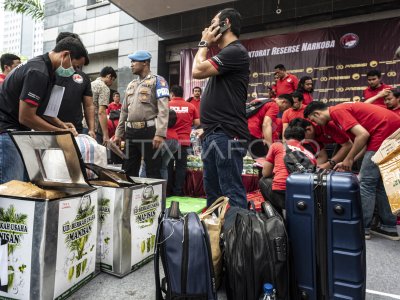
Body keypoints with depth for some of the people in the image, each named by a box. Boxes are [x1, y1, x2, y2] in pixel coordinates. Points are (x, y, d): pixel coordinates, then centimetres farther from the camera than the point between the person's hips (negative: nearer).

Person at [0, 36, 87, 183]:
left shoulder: (44, 66, 11)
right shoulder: (39, 72, -20)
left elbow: (38, 108, 19)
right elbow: (26, 117, -22)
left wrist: (60, 124, 6)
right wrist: (60, 132, -12)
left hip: (16, 131, 10)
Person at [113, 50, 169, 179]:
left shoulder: (157, 81, -2)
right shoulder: (131, 84, 20)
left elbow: (163, 109, -13)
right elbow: (124, 111, 22)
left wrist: (160, 133, -24)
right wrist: (118, 133, 17)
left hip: (149, 131, -7)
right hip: (131, 132, 7)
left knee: (153, 171, -1)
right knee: (128, 170, 12)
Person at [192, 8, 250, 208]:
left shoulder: (235, 51, -9)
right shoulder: (225, 54, 22)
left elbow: (197, 71, -13)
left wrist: (204, 44, 2)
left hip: (226, 134, -10)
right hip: (214, 133, 10)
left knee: (232, 192, -6)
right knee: (212, 191, 15)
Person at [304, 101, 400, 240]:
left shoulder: (336, 111, -9)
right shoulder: (342, 109, 20)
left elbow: (363, 134, -19)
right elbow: (362, 140, 20)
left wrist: (349, 159, -6)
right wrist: (347, 162, 17)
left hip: (385, 133, -10)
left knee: (366, 182, -2)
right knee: (380, 182, 15)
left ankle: (363, 227, 9)